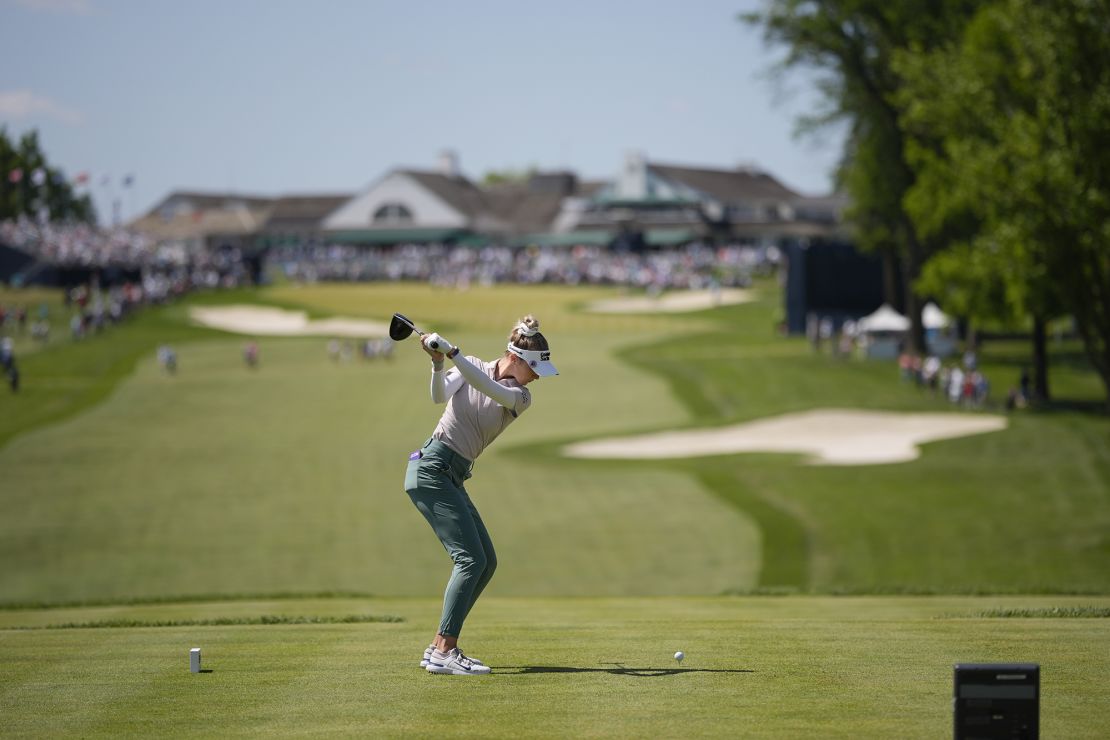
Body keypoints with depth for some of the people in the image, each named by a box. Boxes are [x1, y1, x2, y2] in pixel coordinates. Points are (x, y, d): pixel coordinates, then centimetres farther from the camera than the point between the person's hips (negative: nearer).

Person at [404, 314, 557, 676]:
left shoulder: (520, 396, 6)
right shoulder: (471, 365, -2)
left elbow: (490, 389, -15)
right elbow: (440, 395, -17)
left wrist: (452, 353, -27)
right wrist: (438, 364, -35)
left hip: (452, 479, 7)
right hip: (432, 467, -7)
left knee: (486, 562, 7)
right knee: (471, 559, -16)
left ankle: (439, 646, 11)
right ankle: (444, 653, -20)